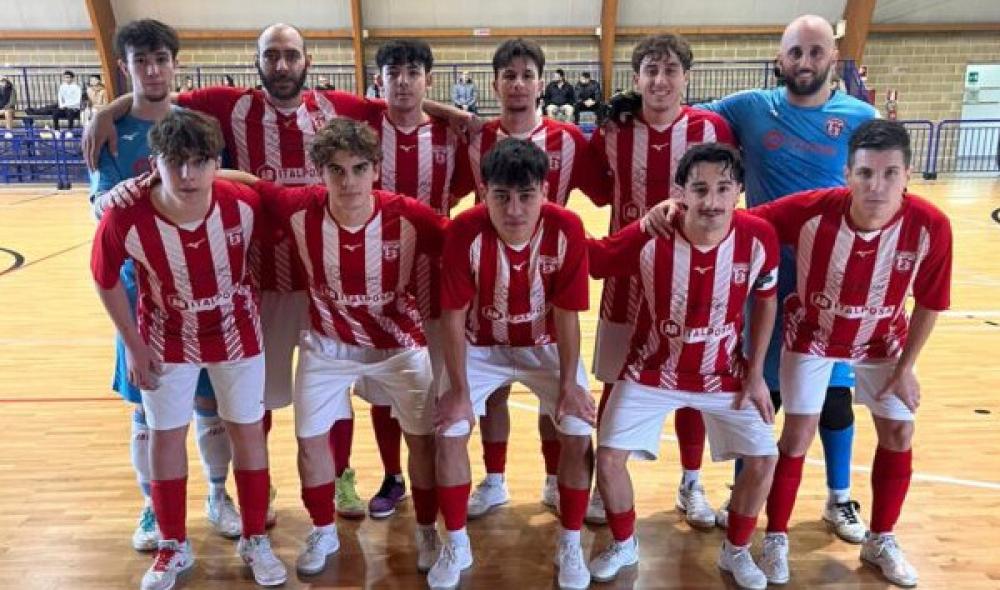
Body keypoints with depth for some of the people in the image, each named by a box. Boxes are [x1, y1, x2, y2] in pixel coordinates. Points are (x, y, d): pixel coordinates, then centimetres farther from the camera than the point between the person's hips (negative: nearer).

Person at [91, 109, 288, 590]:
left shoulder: (245, 204, -27)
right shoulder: (124, 218, -28)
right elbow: (105, 280, -8)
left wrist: (253, 307, 4)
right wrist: (134, 345, -5)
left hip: (236, 331, 0)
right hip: (167, 338, 0)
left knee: (247, 431, 7)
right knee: (165, 436, 9)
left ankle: (255, 541, 27)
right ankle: (173, 547, 31)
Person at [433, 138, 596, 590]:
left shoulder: (566, 229, -25)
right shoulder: (464, 231, -27)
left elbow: (566, 313, -15)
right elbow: (454, 315, -17)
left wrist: (568, 384, -10)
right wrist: (459, 388, -14)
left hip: (545, 345, 0)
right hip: (481, 346, 0)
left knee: (579, 434, -9)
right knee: (449, 434, -9)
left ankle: (570, 546, 14)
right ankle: (456, 546, 14)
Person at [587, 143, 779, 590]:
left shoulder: (759, 237, -18)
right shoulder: (648, 238, -25)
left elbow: (765, 302, -1)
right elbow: (588, 260, -10)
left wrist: (756, 375, -1)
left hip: (725, 374, 2)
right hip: (652, 371, -1)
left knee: (764, 459, -2)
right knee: (609, 456, -6)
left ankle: (736, 552, 27)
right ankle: (624, 545, 24)